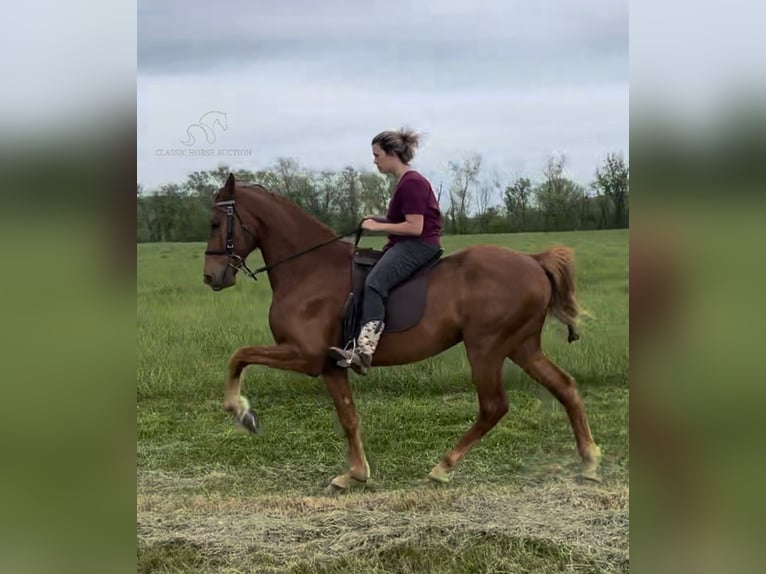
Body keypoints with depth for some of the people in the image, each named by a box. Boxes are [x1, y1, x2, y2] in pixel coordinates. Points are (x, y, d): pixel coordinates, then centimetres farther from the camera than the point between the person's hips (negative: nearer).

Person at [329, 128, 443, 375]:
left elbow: (415, 227, -20)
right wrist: (377, 220, 11)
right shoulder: (405, 182, 17)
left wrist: (378, 226, -14)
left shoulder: (411, 183, -14)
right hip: (405, 245, 11)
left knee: (374, 283, -30)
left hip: (419, 246, -11)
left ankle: (364, 350, -43)